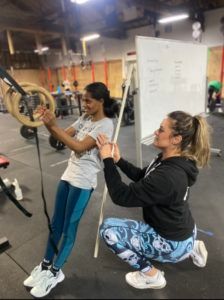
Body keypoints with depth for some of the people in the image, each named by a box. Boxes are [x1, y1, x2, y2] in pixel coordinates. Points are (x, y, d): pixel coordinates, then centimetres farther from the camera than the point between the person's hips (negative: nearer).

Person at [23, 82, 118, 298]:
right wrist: (48, 122, -8)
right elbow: (64, 136, 8)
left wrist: (53, 125, -23)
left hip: (83, 182, -7)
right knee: (56, 223, 15)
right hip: (68, 175, 8)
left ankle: (55, 272, 27)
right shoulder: (85, 118, 11)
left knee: (69, 227, 6)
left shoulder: (105, 125, -14)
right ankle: (45, 265, 33)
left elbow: (79, 147, -22)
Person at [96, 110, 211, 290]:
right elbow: (141, 177, 7)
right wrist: (118, 160, -7)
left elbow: (122, 196, -32)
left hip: (174, 243, -9)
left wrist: (107, 160, -26)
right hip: (179, 232, 9)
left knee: (108, 229, -12)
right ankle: (191, 248, 26)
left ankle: (151, 275, 7)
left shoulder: (168, 176, -36)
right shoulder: (169, 161, -6)